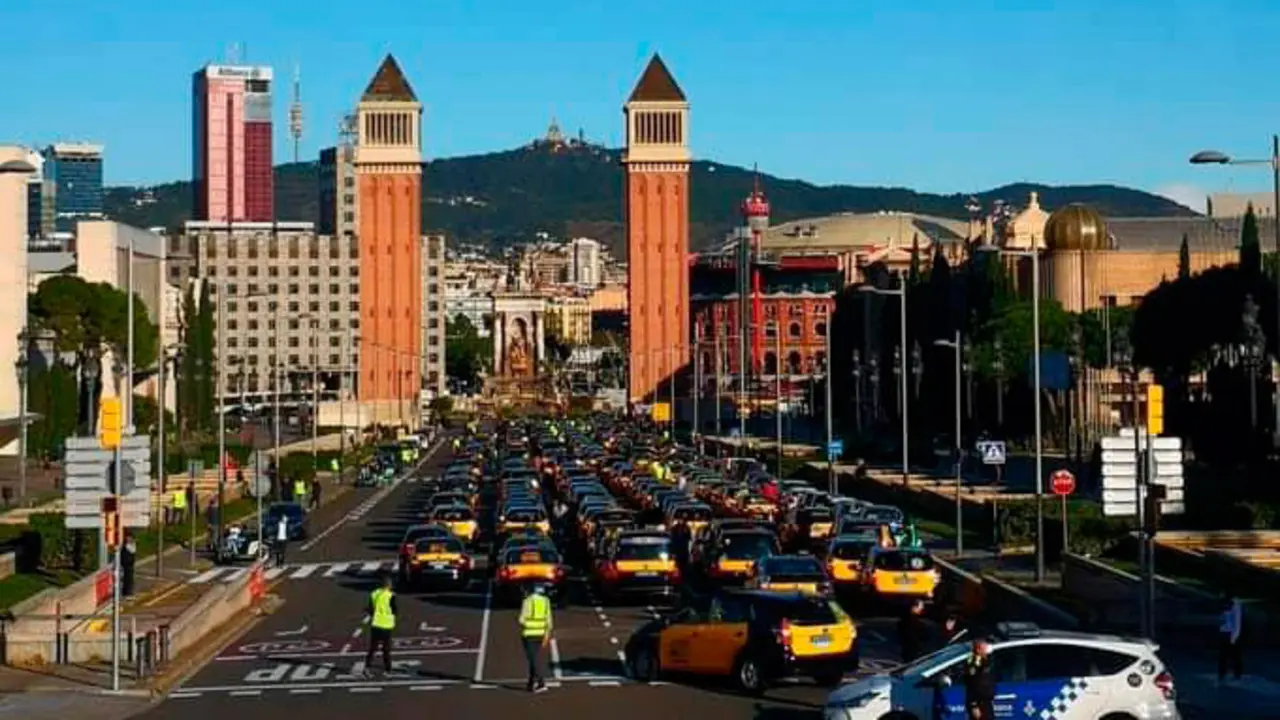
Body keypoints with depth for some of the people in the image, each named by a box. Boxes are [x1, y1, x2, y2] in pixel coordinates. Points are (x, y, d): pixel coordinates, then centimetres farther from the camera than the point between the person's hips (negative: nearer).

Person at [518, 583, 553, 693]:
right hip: (540, 634, 5)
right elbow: (548, 620, 2)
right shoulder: (545, 601, 4)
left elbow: (522, 619, -11)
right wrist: (547, 636, 5)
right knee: (536, 659, 14)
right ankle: (531, 683, 17)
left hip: (529, 634, -5)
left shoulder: (528, 601, -9)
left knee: (533, 659, -7)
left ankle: (541, 684, -16)